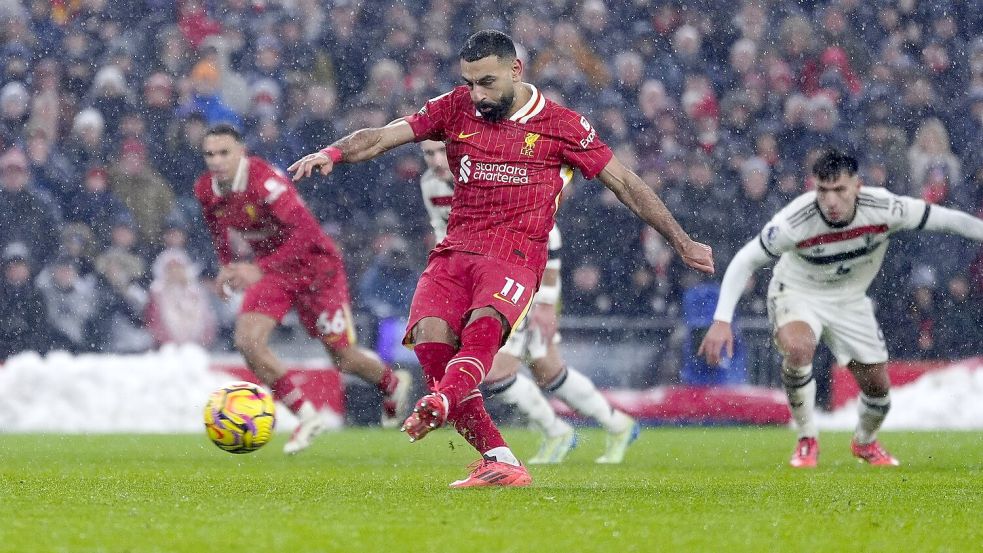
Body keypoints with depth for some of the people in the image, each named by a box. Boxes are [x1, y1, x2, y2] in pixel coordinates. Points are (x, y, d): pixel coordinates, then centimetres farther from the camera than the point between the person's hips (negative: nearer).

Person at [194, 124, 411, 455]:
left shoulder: (265, 181, -30)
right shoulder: (206, 190, -8)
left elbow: (305, 231, -36)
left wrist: (260, 269, -40)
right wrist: (226, 266, 4)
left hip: (314, 264, -6)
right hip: (272, 270, 6)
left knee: (343, 359, 4)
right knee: (247, 342, -16)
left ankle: (393, 384, 38)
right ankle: (307, 417, -5)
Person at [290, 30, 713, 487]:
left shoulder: (560, 124, 5)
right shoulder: (456, 109, 12)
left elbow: (624, 184, 10)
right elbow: (382, 137, 6)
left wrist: (682, 241, 10)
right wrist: (332, 153, -14)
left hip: (515, 256, -4)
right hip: (454, 250, 4)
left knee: (483, 328, -34)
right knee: (429, 338, -23)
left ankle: (439, 404, -64)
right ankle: (499, 462, -22)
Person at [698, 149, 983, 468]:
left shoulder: (884, 209, -28)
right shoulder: (794, 222, -33)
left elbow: (950, 220, -16)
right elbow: (744, 262, -23)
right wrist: (721, 320, -29)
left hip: (849, 299, 3)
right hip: (797, 294, -3)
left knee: (877, 387, 4)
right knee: (797, 348, -35)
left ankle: (866, 442, 41)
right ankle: (807, 441, -12)